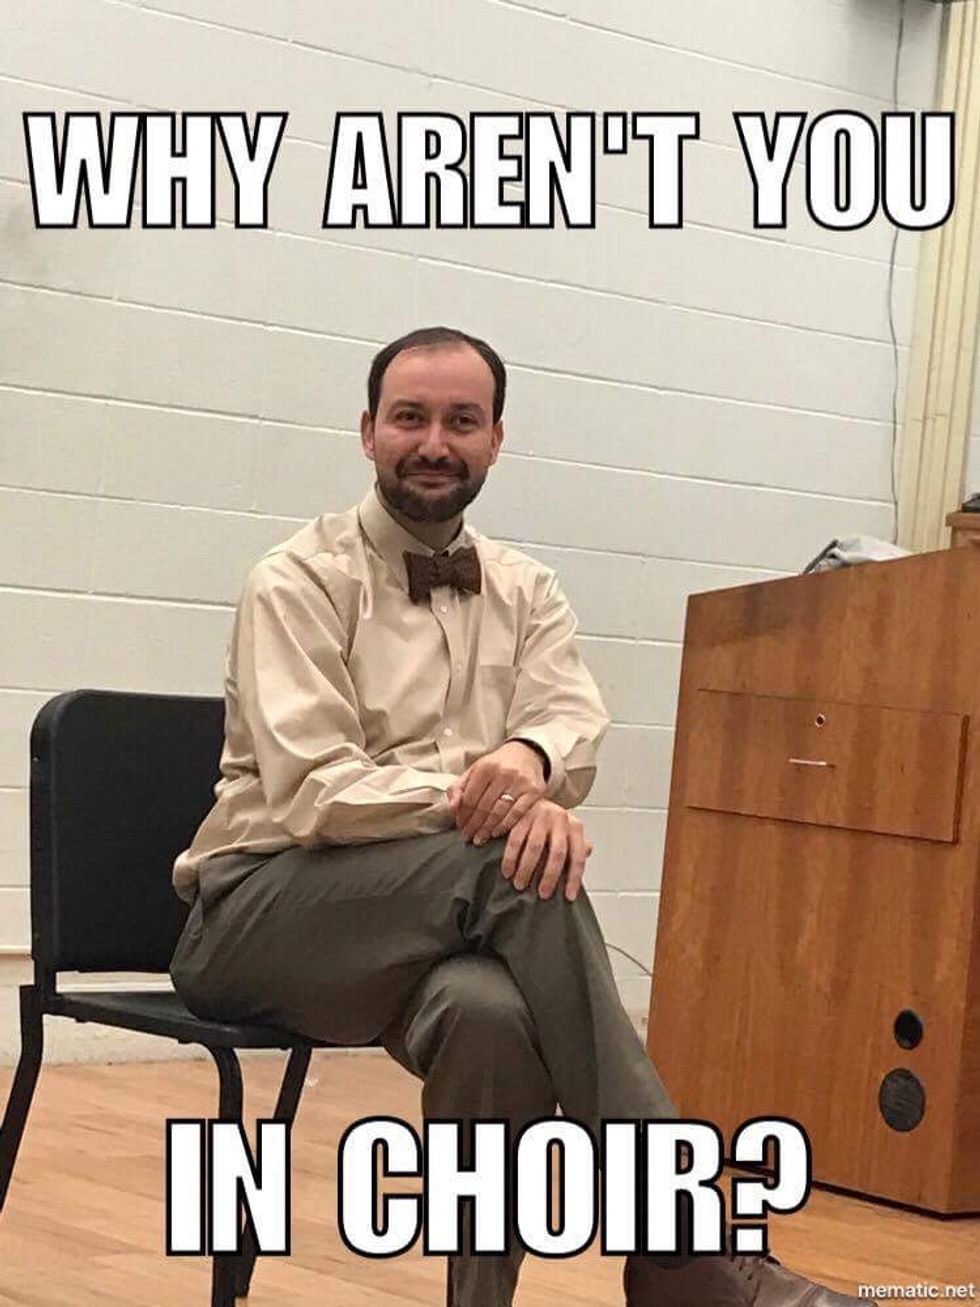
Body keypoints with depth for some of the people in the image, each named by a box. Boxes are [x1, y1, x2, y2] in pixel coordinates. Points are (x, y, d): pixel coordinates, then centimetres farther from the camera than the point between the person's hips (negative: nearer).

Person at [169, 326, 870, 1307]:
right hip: (263, 909, -4)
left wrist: (531, 759, -30)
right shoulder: (301, 582, -4)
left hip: (442, 920, 4)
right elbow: (314, 793, -16)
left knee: (493, 1013, -37)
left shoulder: (525, 590, 13)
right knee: (523, 866, -33)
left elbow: (572, 722, -5)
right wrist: (481, 799, -30)